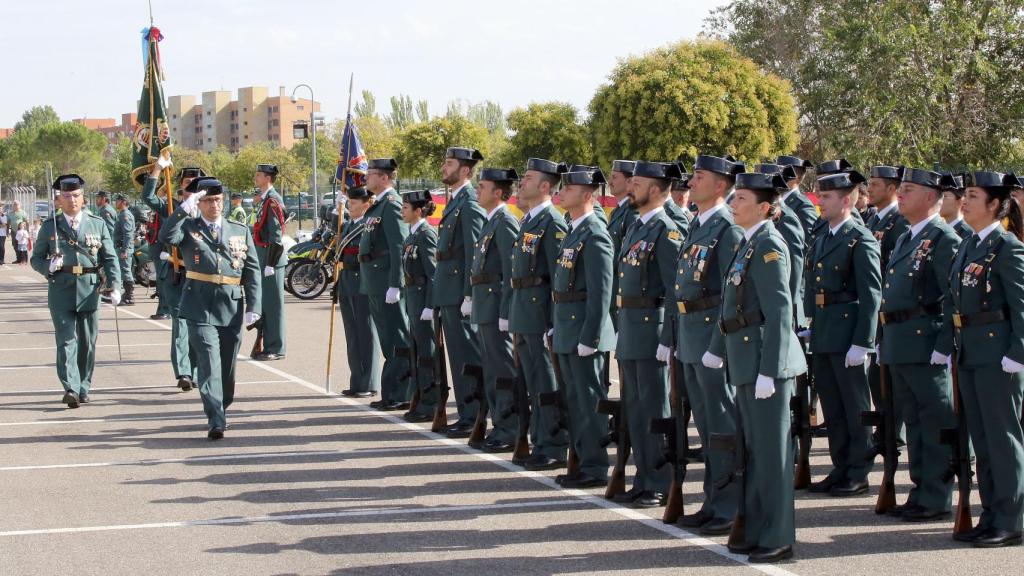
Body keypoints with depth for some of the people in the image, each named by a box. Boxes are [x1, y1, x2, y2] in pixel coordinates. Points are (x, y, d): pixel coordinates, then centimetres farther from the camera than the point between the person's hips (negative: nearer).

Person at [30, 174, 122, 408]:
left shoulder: (97, 224, 8)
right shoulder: (49, 226, 6)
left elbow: (110, 258, 7)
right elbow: (36, 258, 9)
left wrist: (114, 286, -5)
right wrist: (49, 267, -13)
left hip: (88, 290, 2)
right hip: (61, 291, -2)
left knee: (88, 342, 7)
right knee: (66, 339, -10)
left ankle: (83, 389, 18)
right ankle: (70, 389, -17)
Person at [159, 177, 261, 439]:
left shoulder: (240, 230, 11)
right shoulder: (188, 227, 5)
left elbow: (252, 270, 9)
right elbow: (166, 237, -17)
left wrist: (253, 306, 1)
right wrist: (184, 208, -21)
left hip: (232, 308, 3)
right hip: (201, 307, -3)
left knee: (227, 366, 11)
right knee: (209, 364, -12)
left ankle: (220, 413, 30)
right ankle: (216, 421, -16)